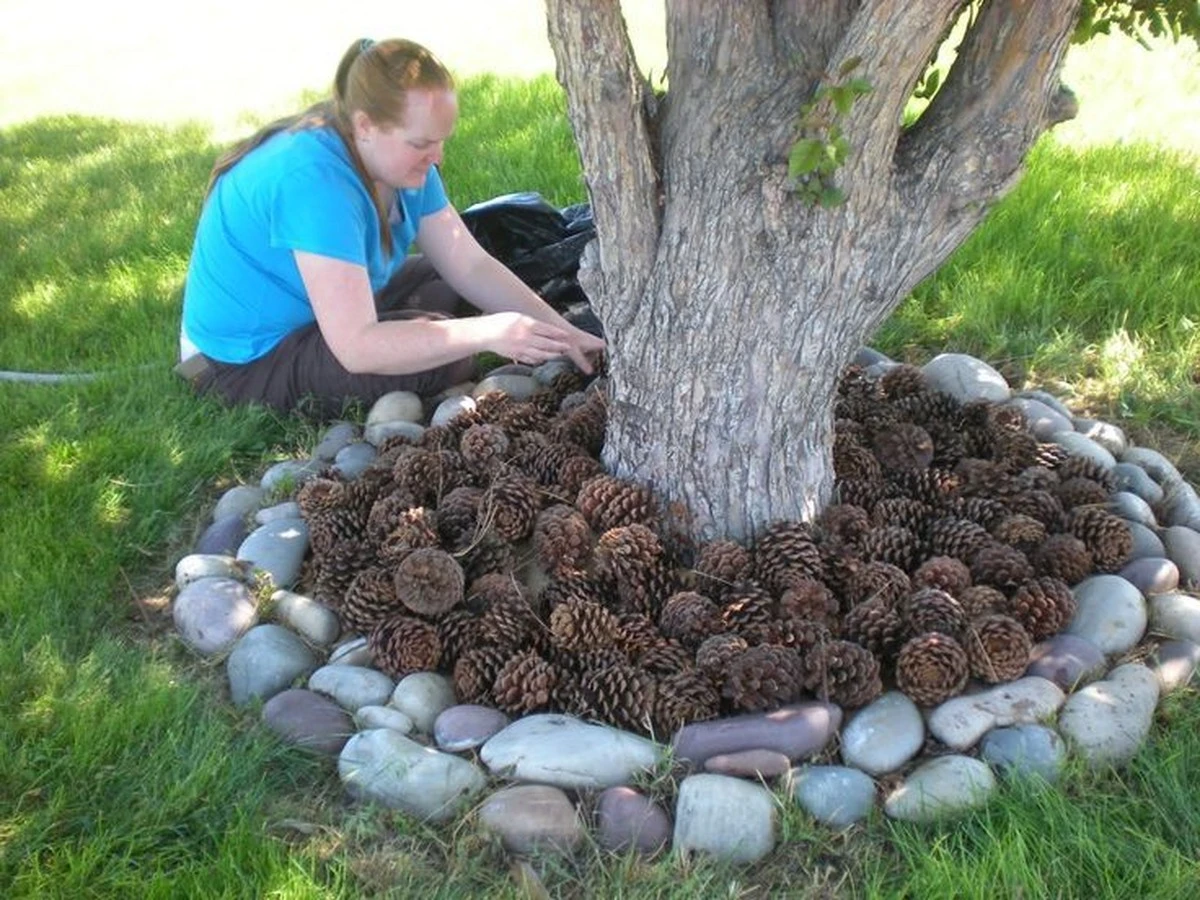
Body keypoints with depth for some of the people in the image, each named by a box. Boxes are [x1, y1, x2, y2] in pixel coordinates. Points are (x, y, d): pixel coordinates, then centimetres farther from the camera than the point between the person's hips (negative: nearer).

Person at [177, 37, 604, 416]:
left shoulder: (400, 157, -7)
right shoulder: (313, 178, -33)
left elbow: (472, 266, -7)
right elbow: (357, 347, -38)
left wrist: (560, 330, -18)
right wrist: (487, 333, -40)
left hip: (315, 314, 9)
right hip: (248, 362, -9)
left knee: (456, 291, 6)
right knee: (445, 356, -24)